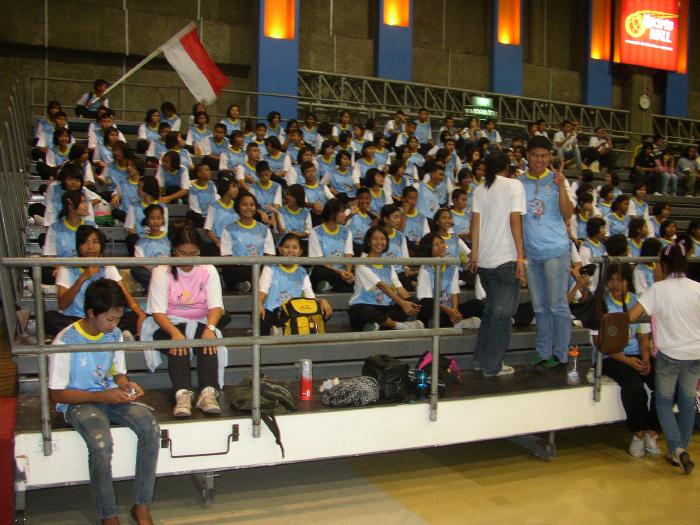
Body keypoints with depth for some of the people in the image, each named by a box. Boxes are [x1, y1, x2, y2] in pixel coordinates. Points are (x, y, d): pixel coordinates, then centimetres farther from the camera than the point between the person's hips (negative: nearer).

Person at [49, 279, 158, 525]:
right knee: (101, 443, -35)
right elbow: (57, 394, -12)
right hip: (78, 402, -5)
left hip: (111, 395, 5)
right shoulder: (65, 341, -15)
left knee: (150, 427, -23)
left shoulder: (115, 334, 3)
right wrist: (102, 396, -20)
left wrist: (126, 385, -8)